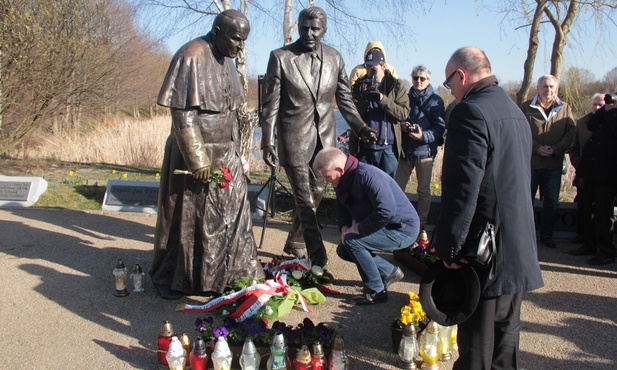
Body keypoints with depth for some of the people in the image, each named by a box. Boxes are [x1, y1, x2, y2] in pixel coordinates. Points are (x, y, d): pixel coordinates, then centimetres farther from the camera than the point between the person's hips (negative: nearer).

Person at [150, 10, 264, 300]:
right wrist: (198, 160, -19)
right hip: (195, 154, -8)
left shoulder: (224, 61, 12)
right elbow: (183, 115, -18)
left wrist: (234, 152, 15)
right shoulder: (191, 57, -14)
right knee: (187, 217, 4)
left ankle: (230, 274, 21)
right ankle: (172, 280, 21)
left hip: (225, 154, 8)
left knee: (232, 214, 8)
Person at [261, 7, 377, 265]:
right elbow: (271, 103, -4)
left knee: (315, 194, 13)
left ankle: (295, 243, 33)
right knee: (304, 199, -3)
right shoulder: (280, 57, -6)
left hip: (324, 136, 4)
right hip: (294, 137, -4)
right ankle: (318, 258, 2)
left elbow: (344, 98, 10)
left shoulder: (335, 58, 4)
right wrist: (267, 142, -7)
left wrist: (360, 127, -4)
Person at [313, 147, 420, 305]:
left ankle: (376, 291, -11)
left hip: (403, 228, -10)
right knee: (343, 250, 10)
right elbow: (342, 208, 16)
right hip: (386, 227, 10)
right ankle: (390, 272, 18)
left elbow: (386, 211, -36)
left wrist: (357, 229, -26)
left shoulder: (368, 175, -28)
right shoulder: (343, 181, 1)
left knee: (352, 241, -24)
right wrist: (344, 228, -5)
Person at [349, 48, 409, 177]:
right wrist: (364, 98, -17)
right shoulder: (359, 86, 8)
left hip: (388, 149, -1)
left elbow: (404, 113, -8)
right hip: (363, 148, 1)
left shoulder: (396, 85, 3)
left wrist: (382, 99, -19)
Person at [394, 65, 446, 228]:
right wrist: (402, 125, -4)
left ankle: (421, 224, 17)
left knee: (423, 191, 6)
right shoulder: (407, 98, 12)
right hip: (406, 150, 4)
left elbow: (440, 127, -8)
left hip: (425, 151, -4)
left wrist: (423, 136, -25)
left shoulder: (435, 100, -1)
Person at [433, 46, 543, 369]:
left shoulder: (470, 112, -17)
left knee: (476, 338, 3)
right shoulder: (515, 112, 13)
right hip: (519, 245, 9)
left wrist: (448, 244, -16)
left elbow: (462, 187, -23)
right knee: (505, 330, 20)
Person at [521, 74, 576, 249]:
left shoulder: (564, 108, 6)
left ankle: (546, 235, 22)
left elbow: (570, 133, 2)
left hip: (554, 164, 2)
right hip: (530, 163, -2)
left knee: (552, 202, 9)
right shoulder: (527, 107, 0)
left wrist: (555, 150, -12)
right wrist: (537, 148, -16)